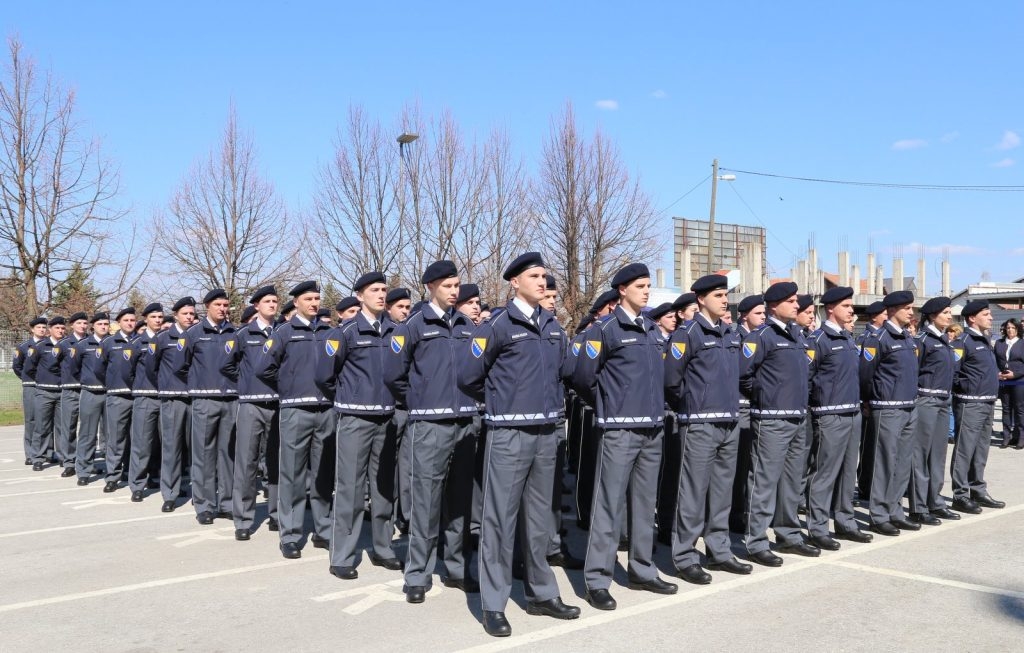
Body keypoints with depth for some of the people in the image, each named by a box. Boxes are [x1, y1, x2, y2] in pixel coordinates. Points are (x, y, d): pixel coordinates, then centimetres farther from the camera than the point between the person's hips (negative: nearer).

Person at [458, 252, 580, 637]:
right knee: (500, 519, -1)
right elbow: (468, 377, -5)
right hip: (509, 435, -6)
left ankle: (542, 594, 26)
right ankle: (493, 605, 8)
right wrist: (498, 403, 7)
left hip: (546, 434, 6)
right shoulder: (497, 326, -8)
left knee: (538, 518, 15)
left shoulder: (553, 327, 11)